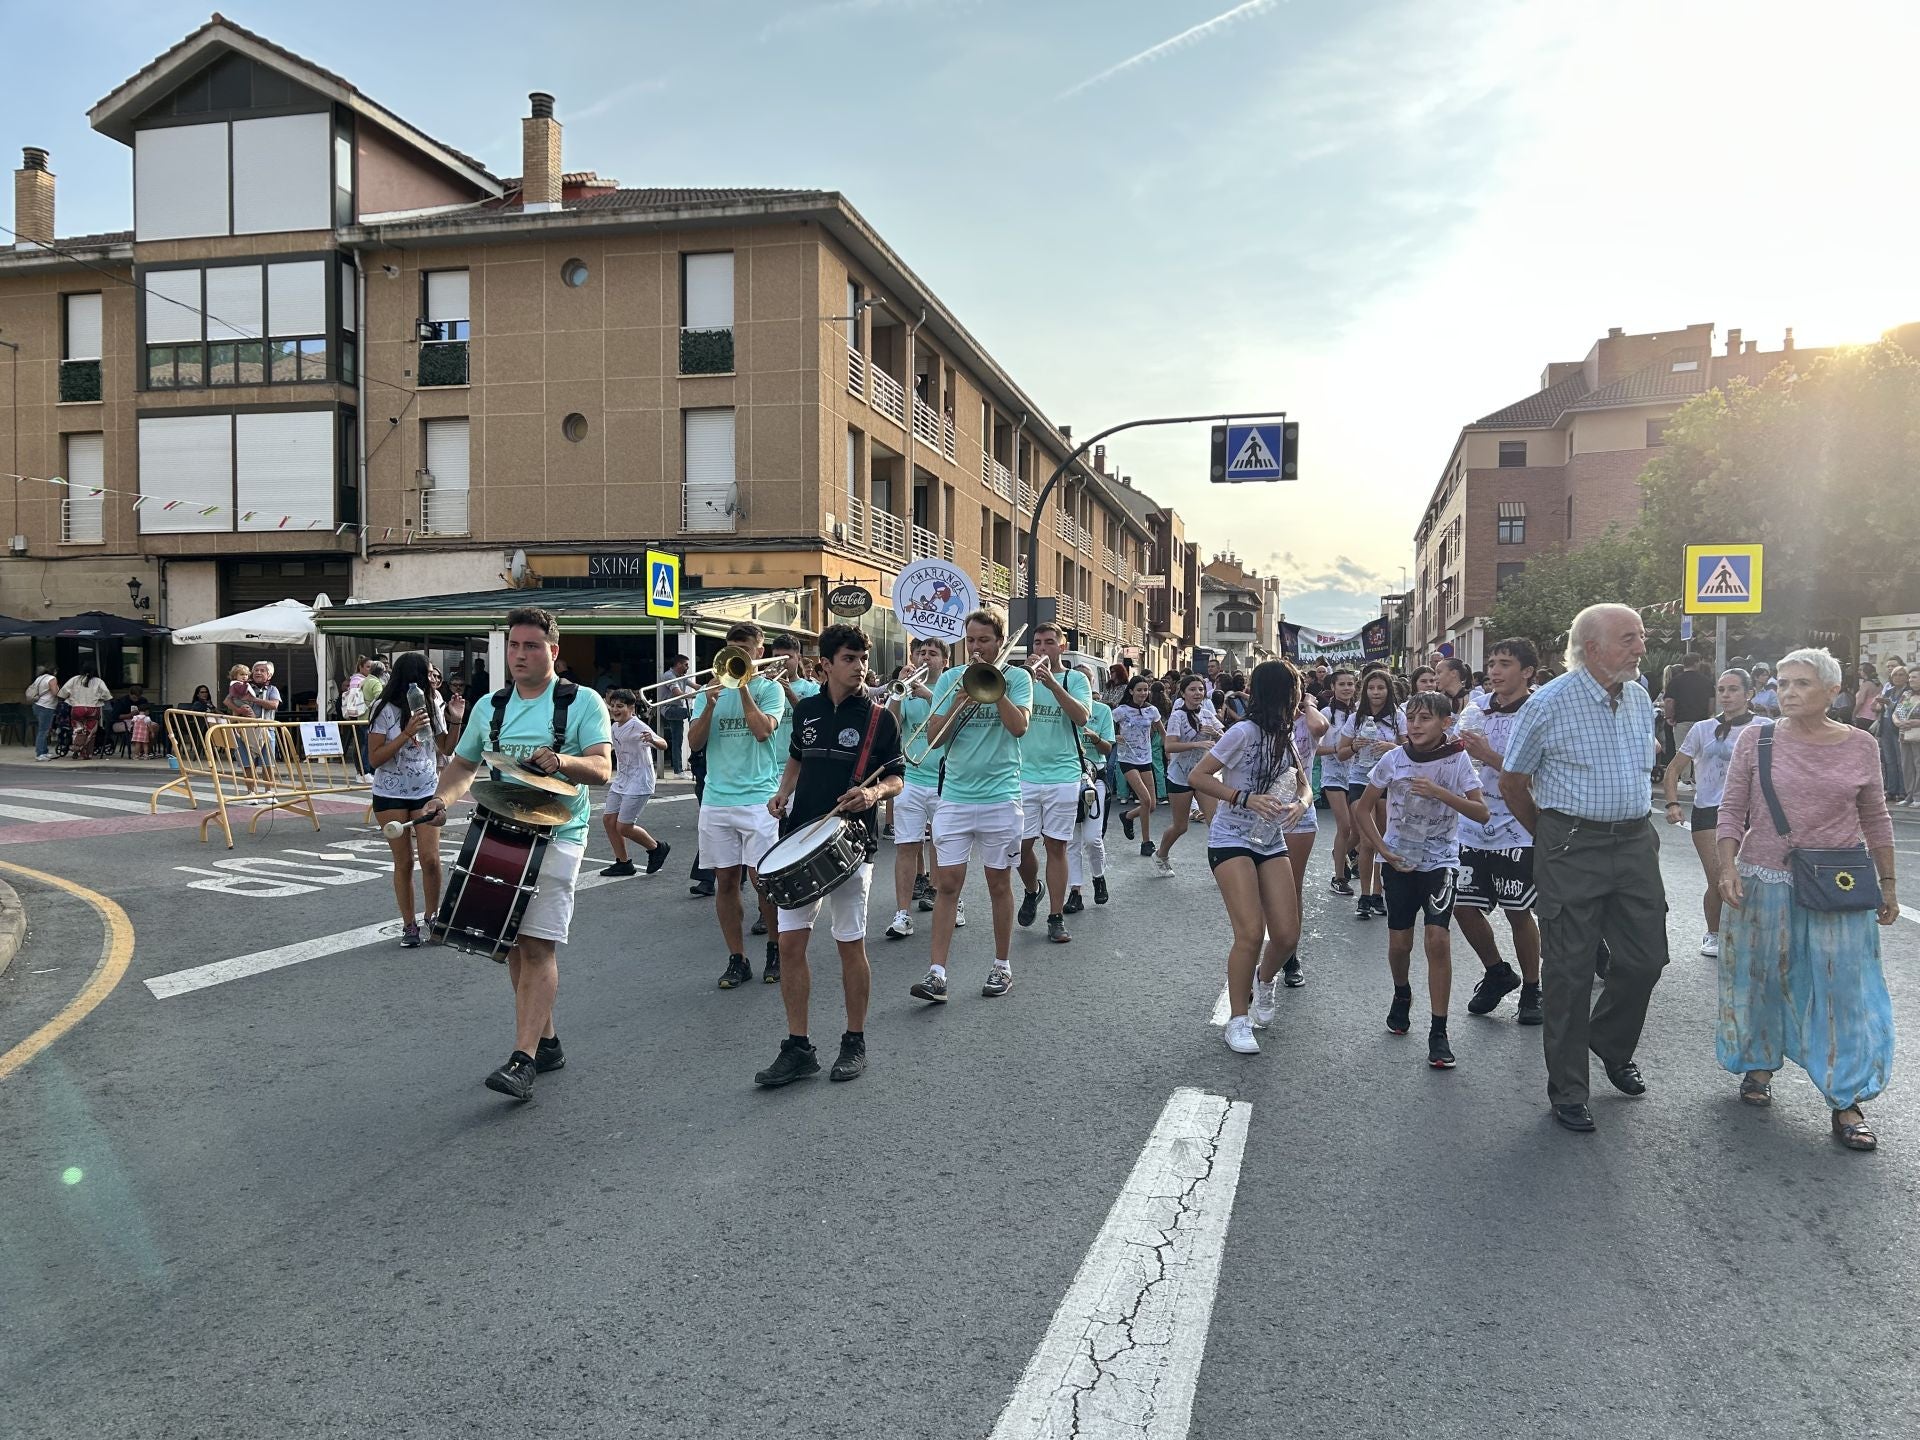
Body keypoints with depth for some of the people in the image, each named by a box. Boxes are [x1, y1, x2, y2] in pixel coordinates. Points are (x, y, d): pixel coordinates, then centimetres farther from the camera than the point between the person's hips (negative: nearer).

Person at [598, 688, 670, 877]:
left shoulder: (638, 726, -18)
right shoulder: (614, 727, 7)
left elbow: (663, 745, -31)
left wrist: (652, 740, -52)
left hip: (639, 783, -9)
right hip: (620, 781, 9)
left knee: (624, 826, -8)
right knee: (608, 820, 5)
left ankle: (658, 848, 15)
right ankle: (623, 863, 17)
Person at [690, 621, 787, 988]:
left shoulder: (769, 688, 3)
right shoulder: (709, 689, 12)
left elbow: (763, 730, -15)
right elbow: (694, 742, 3)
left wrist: (742, 685, -11)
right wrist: (710, 705, -11)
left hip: (758, 797, -3)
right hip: (716, 799, 3)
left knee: (762, 879, -3)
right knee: (725, 879, 5)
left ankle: (775, 946, 18)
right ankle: (736, 959, 13)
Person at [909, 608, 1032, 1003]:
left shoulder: (1017, 677, 1)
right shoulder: (950, 679, 7)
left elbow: (1019, 726, -16)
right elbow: (933, 738, 1)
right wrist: (960, 700, -12)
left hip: (1000, 796, -2)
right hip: (954, 796, 2)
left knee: (999, 884, 9)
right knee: (946, 885, -2)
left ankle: (1002, 966, 22)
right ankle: (937, 974, -1)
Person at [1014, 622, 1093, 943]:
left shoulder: (1075, 678, 4)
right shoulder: (1024, 677, 8)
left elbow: (1082, 716, -12)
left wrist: (1052, 682, -21)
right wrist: (1028, 677, -17)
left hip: (1063, 775, -1)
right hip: (1024, 774, 1)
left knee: (1056, 846, 2)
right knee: (1021, 845, 3)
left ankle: (1056, 918, 9)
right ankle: (1031, 891, 32)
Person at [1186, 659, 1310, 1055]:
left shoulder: (1283, 738, 9)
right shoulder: (1244, 732, -14)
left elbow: (1304, 788, 14)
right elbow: (1197, 777, -13)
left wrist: (1300, 804, -10)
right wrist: (1245, 798, -23)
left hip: (1271, 842, 7)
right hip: (1231, 840, -7)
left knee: (1287, 936, -2)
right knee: (1251, 933, -16)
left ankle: (1265, 981, 32)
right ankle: (1237, 1021, 0)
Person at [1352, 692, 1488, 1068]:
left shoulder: (1457, 760, -9)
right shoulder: (1394, 759, -7)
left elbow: (1481, 813, -15)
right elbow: (1364, 808, 2)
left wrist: (1439, 793, -27)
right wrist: (1383, 850, -7)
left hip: (1441, 861, -2)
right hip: (1399, 862, 2)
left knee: (1438, 940, -15)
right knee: (1399, 943, 8)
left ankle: (1439, 1032, -6)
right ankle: (1402, 995, 41)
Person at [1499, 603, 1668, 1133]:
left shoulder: (1640, 699, 7)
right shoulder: (1549, 703, -11)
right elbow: (1511, 782, -3)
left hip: (1636, 843, 6)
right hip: (1573, 849, -5)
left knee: (1645, 959, 10)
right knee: (1570, 970, 1)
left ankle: (1612, 1046, 38)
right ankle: (1567, 1090, 14)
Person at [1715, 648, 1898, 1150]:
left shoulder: (1860, 747, 0)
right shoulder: (1756, 740, -3)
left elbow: (1875, 821, 8)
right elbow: (1732, 809, -1)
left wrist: (1887, 883, 9)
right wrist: (1728, 866, -11)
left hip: (1839, 888, 0)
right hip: (1765, 882, 0)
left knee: (1843, 988, 1)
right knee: (1763, 978, 11)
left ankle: (1846, 1100, 9)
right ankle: (1759, 1065, 31)